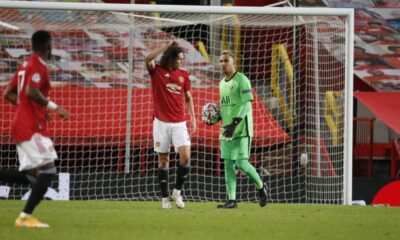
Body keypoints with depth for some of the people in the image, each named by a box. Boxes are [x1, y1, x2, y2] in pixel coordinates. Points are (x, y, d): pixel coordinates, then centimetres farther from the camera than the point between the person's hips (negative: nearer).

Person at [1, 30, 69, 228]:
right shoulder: (39, 66, -10)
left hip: (21, 126, 9)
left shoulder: (25, 65, 17)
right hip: (31, 127, -9)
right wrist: (53, 107, -19)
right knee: (48, 170, -12)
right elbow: (31, 92, -26)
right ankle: (26, 217, -16)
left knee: (31, 176, 10)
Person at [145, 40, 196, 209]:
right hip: (161, 123, -2)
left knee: (185, 156, -12)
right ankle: (165, 197, 9)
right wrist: (168, 46, -21)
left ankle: (177, 192, 5)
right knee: (163, 160, 2)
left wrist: (193, 118, 6)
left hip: (179, 123, 2)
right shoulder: (157, 71, -1)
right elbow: (148, 59, -22)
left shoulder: (183, 75, 9)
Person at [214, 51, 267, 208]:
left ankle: (261, 187, 13)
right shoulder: (222, 83, 15)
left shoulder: (241, 80, -9)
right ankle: (231, 200, 3)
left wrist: (234, 124, -24)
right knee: (228, 163, 2)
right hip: (227, 129, 8)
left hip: (241, 129, -8)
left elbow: (246, 104, -15)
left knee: (241, 163, -10)